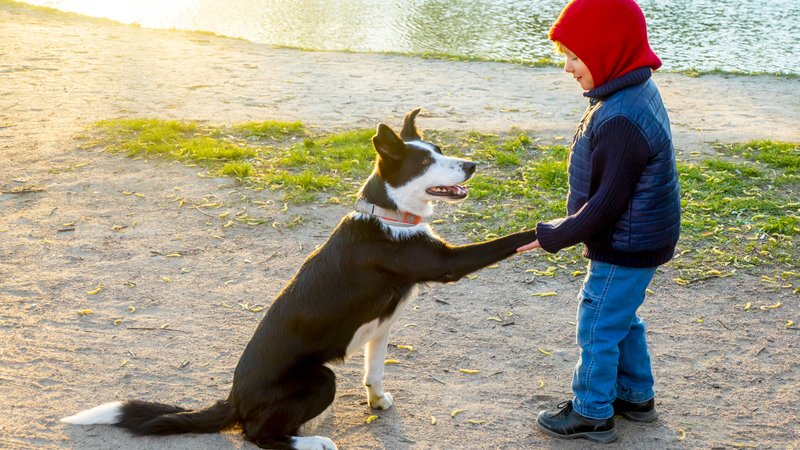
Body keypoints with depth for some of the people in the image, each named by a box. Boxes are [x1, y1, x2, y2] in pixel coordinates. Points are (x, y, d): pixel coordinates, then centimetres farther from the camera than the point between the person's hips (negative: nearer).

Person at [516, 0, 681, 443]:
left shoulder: (621, 121, -30)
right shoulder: (637, 92, 2)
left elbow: (608, 203, -26)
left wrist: (554, 236, -16)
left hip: (625, 249, -10)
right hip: (641, 240, 10)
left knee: (598, 327, 5)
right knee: (622, 319, 24)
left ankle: (592, 414, 22)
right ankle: (636, 396, 40)